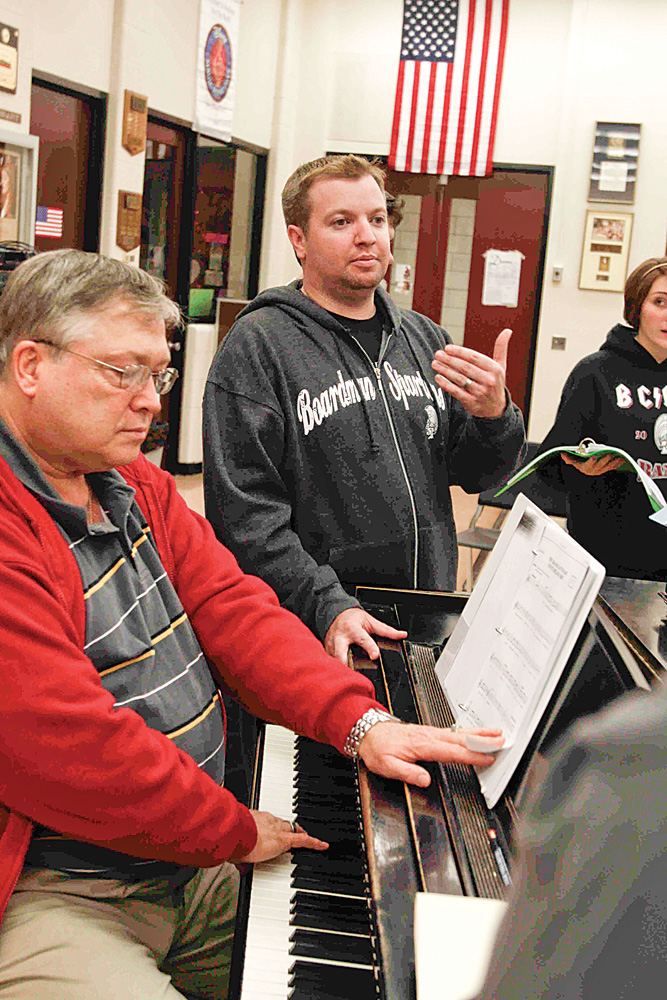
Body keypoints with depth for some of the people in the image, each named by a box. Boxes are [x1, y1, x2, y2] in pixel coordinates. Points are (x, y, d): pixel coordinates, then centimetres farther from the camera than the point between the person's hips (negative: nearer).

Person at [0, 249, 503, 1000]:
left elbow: (232, 609, 2)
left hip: (186, 861, 9)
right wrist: (235, 831, -13)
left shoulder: (140, 489, 10)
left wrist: (359, 722, -15)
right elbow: (68, 743, -26)